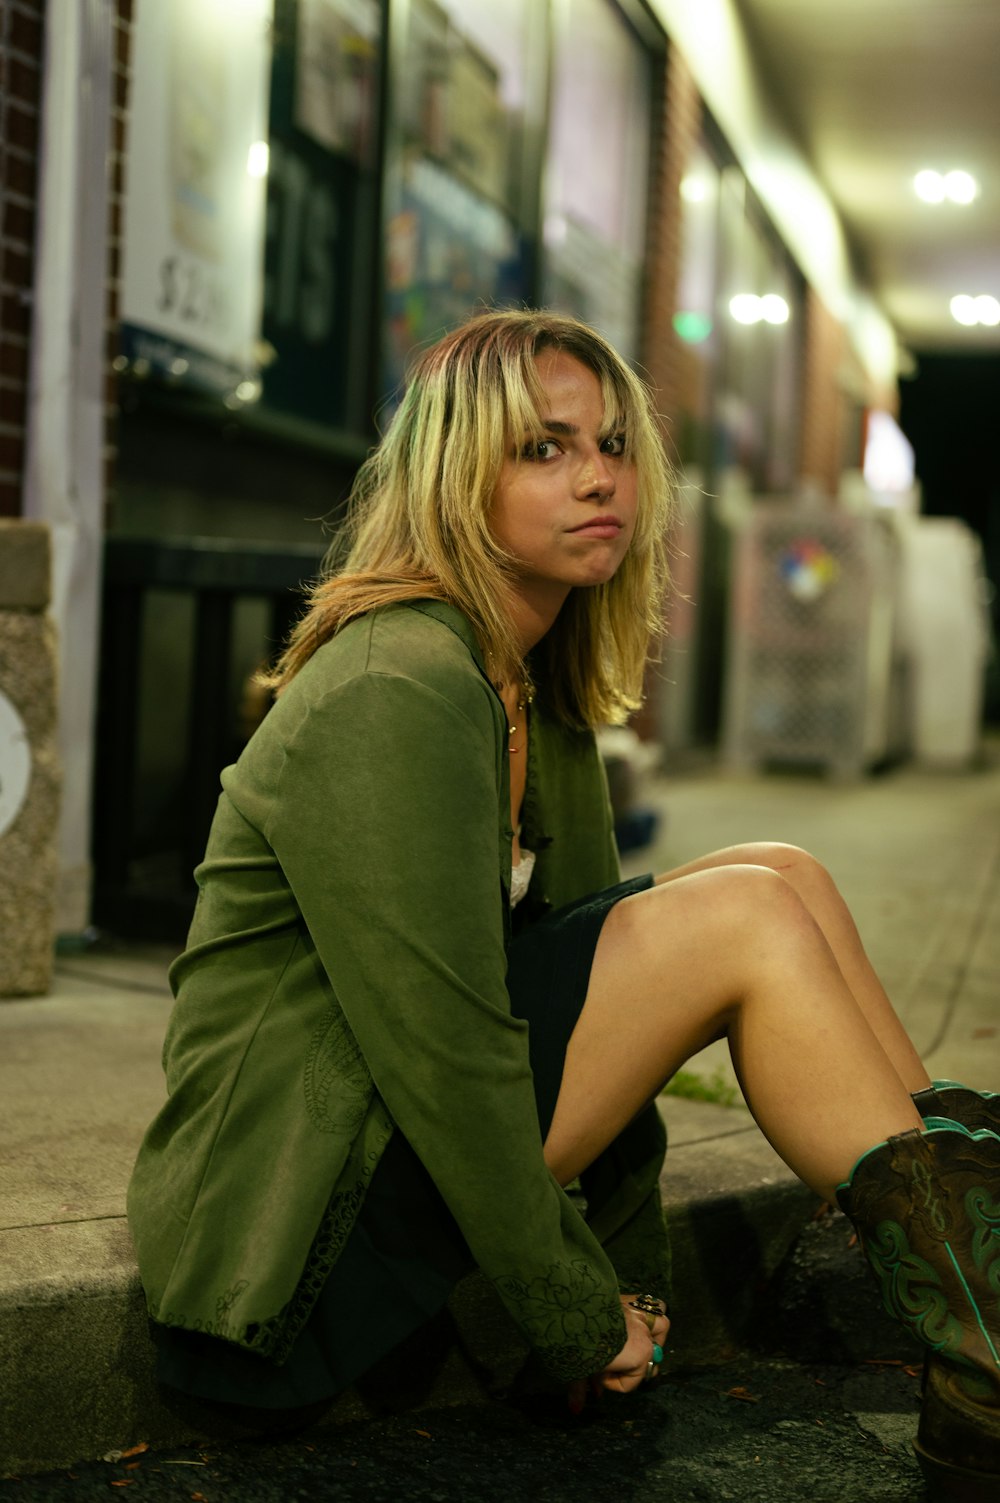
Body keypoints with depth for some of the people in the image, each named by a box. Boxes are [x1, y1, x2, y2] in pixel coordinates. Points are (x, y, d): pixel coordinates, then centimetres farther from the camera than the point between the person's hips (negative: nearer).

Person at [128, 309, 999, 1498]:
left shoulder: (544, 696, 11)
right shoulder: (392, 691, -19)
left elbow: (597, 965, 11)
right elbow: (435, 1038, -23)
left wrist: (633, 1269, 8)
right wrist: (578, 1317, -13)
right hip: (294, 1206, -9)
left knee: (782, 877, -2)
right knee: (746, 918, -17)